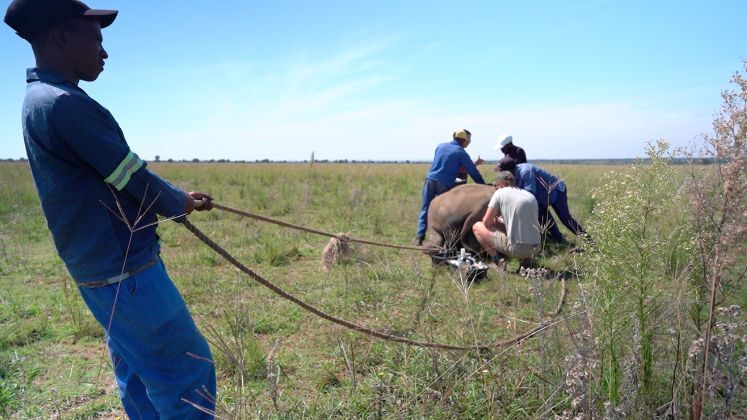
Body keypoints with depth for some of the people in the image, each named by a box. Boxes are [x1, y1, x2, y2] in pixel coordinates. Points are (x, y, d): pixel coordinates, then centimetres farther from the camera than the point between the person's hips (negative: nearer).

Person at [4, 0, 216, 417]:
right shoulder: (65, 102, -20)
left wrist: (180, 197, 16)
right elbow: (136, 182, -16)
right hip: (124, 270, -10)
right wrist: (179, 204, 3)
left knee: (141, 371, 20)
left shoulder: (42, 100, 12)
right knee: (188, 367, -1)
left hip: (104, 267, 10)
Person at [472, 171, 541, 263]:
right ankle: (527, 259, 16)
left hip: (516, 249, -5)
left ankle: (496, 260, 3)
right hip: (535, 250, 6)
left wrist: (495, 220, 24)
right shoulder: (531, 196, 16)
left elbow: (486, 222, 1)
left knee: (477, 227, 12)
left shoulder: (500, 193, 0)